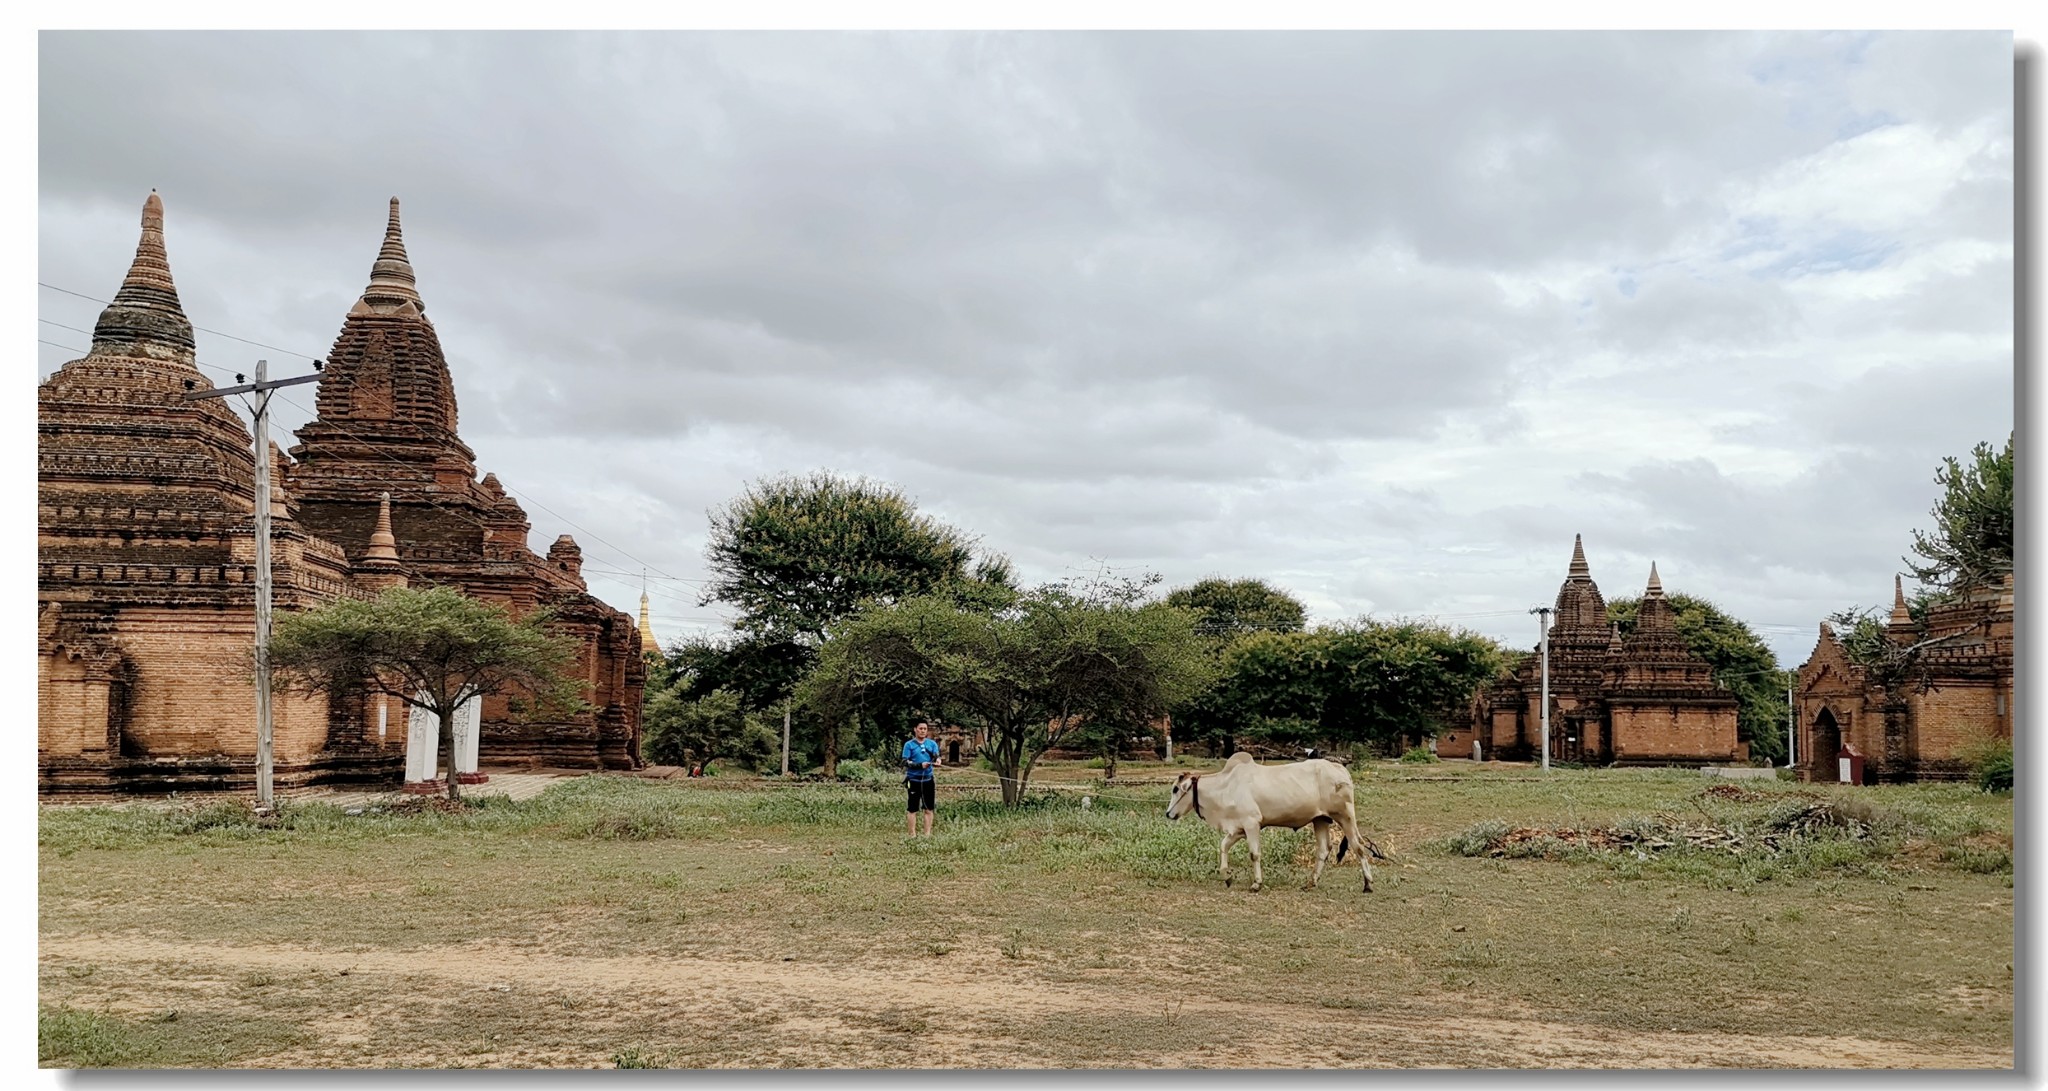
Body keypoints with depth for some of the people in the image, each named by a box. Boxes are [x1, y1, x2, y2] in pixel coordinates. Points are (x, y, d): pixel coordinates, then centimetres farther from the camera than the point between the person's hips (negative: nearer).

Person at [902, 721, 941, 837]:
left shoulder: (932, 743, 7)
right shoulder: (909, 745, -2)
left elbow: (936, 757, -6)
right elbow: (905, 762, -9)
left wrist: (937, 761, -30)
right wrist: (920, 765, -22)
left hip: (928, 780, 3)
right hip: (914, 780, -3)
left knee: (928, 809, 6)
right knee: (913, 809, 2)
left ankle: (927, 834, 13)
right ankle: (912, 835, 7)